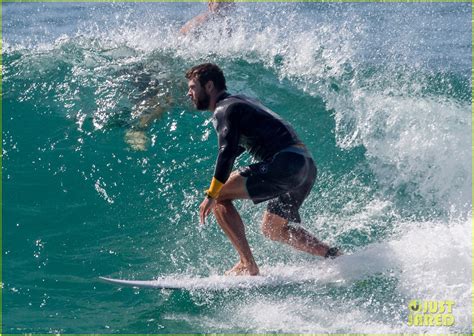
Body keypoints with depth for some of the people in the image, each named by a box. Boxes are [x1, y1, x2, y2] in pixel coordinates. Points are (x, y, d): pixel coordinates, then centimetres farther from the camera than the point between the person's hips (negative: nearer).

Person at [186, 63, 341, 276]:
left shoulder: (224, 109, -3)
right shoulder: (239, 103, 27)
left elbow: (227, 152, -16)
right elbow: (235, 149, 35)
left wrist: (211, 195, -17)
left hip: (285, 163, -10)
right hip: (307, 166, 10)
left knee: (219, 197, -6)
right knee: (272, 228, 22)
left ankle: (248, 266, -11)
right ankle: (334, 256, 11)